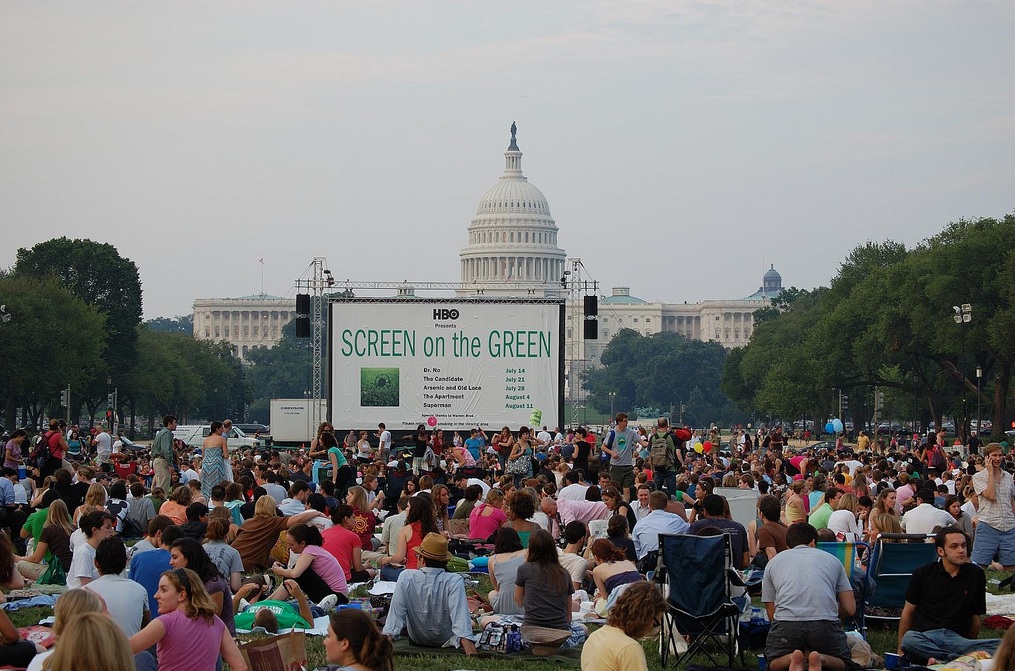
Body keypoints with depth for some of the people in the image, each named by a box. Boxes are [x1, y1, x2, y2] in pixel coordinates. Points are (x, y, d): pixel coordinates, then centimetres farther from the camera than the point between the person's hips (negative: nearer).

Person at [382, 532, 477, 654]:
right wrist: (471, 653, -41)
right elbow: (460, 615, -36)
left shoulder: (406, 577, -23)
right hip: (447, 641, -1)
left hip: (416, 639, 1)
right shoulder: (454, 581, -27)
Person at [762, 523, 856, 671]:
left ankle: (792, 659, -9)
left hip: (786, 623, 0)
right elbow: (850, 609, 19)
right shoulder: (832, 560, 24)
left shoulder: (773, 562, 25)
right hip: (825, 624, 0)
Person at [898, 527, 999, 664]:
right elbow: (908, 612, 12)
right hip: (925, 636, -2)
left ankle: (942, 660, -43)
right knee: (909, 640, -40)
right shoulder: (923, 574, 8)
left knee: (1000, 646, -29)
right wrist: (900, 651, 11)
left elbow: (975, 617, 18)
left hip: (957, 637, 2)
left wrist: (970, 647, 21)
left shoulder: (975, 574, 11)